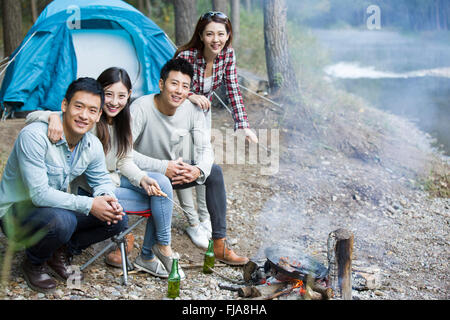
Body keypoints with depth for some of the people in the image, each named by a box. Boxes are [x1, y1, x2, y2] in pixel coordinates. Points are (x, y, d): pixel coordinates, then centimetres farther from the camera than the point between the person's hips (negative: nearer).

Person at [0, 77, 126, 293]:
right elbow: (39, 194, -31)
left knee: (118, 218, -7)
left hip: (56, 209, 7)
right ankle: (33, 263, -5)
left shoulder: (93, 146, -5)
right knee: (61, 221, -38)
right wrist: (89, 205, -30)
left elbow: (101, 180, 9)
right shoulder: (34, 136, -28)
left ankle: (60, 254, 10)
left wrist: (106, 198, -16)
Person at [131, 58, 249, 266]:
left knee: (214, 171, -11)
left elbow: (205, 149, -6)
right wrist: (163, 167, -34)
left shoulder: (192, 110, -9)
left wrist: (198, 170, -30)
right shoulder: (141, 108, -24)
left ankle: (219, 245, -6)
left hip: (173, 171, 6)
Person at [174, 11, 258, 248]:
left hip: (202, 112, 5)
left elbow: (233, 91, -12)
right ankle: (193, 224, 5)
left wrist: (244, 126, -19)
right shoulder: (186, 56, -33)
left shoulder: (228, 55, -19)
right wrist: (190, 95, -45)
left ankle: (205, 220, 19)